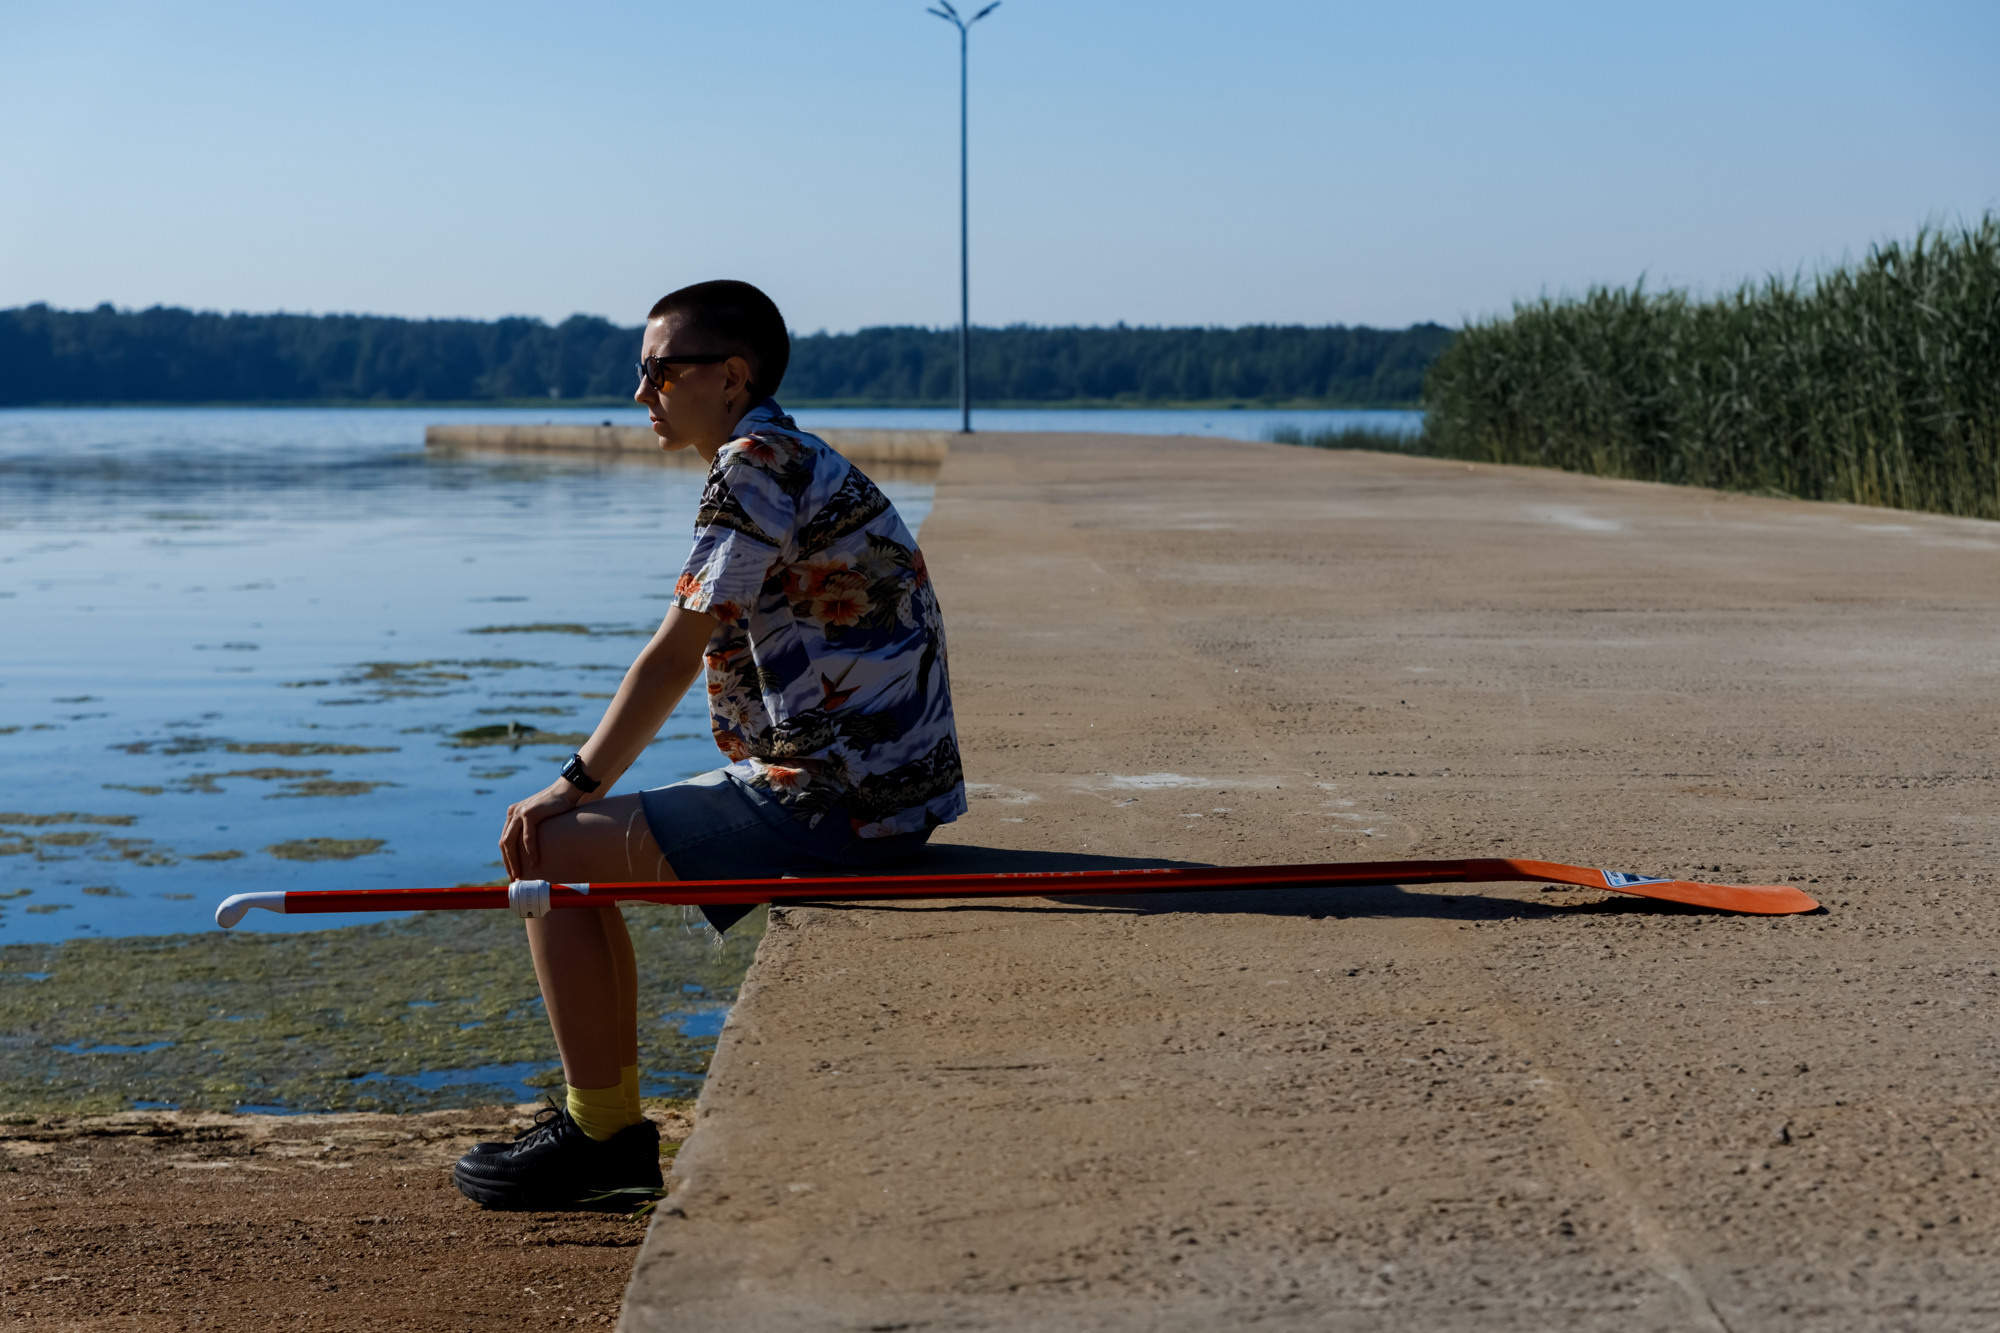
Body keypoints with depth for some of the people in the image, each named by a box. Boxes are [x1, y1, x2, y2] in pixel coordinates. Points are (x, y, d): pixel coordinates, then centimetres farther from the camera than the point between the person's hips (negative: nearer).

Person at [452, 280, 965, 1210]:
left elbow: (674, 655, -14)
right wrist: (587, 788, 15)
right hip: (877, 786, 11)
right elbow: (696, 657, 19)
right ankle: (610, 1119, 23)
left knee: (552, 852, -7)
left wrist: (576, 787, -5)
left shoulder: (757, 464, -14)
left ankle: (603, 1132, 2)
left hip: (834, 801, -11)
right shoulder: (796, 465, 19)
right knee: (584, 847, 19)